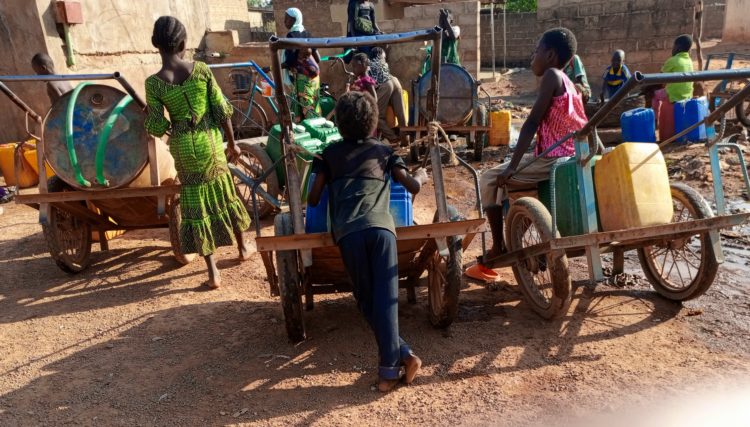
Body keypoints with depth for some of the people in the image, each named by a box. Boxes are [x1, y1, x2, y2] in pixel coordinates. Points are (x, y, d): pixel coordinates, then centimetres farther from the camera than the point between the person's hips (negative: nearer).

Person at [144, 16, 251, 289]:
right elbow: (222, 111, -6)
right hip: (210, 141, 1)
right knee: (224, 194, 21)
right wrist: (232, 143, 6)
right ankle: (242, 247, 39)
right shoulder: (202, 70, -10)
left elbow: (157, 128, -10)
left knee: (195, 203, 8)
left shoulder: (154, 83, -13)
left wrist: (150, 114, 12)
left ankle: (213, 272, 11)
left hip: (184, 149, -1)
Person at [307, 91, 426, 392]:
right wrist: (422, 175, 46)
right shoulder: (383, 151, 24)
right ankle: (388, 369, -7)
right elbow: (413, 186, 23)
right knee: (385, 298, -1)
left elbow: (313, 199, 21)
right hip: (381, 227, 0)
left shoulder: (330, 153, 23)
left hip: (348, 232, 0)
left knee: (366, 300, 11)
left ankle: (401, 355, 7)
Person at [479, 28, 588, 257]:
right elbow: (586, 128, 20)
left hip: (552, 161, -9)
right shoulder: (569, 83, 16)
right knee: (514, 175, 29)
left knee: (489, 179, 1)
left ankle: (497, 247, 5)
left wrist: (512, 166, -18)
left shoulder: (551, 76, -9)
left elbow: (532, 123, -17)